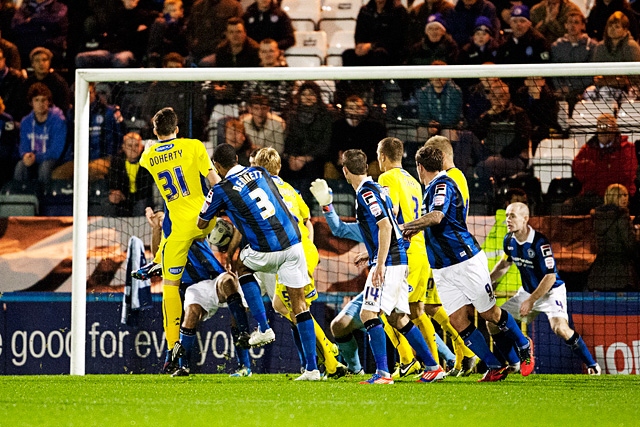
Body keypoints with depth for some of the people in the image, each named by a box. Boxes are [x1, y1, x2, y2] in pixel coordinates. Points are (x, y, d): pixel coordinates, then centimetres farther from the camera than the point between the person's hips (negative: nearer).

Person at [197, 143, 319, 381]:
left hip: (267, 252, -4)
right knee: (298, 302, 7)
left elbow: (202, 224, 13)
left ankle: (263, 328, 18)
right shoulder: (258, 173, 13)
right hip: (293, 243, 4)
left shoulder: (221, 190, -2)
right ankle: (312, 368, 2)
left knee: (242, 266, 28)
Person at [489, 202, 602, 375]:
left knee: (560, 328, -31)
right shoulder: (509, 240, -3)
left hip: (551, 291, -8)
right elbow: (505, 262, 19)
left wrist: (531, 301, -26)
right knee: (493, 323, 1)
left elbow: (550, 277, -26)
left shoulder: (540, 243, -26)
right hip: (528, 291, 8)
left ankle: (592, 365, -14)